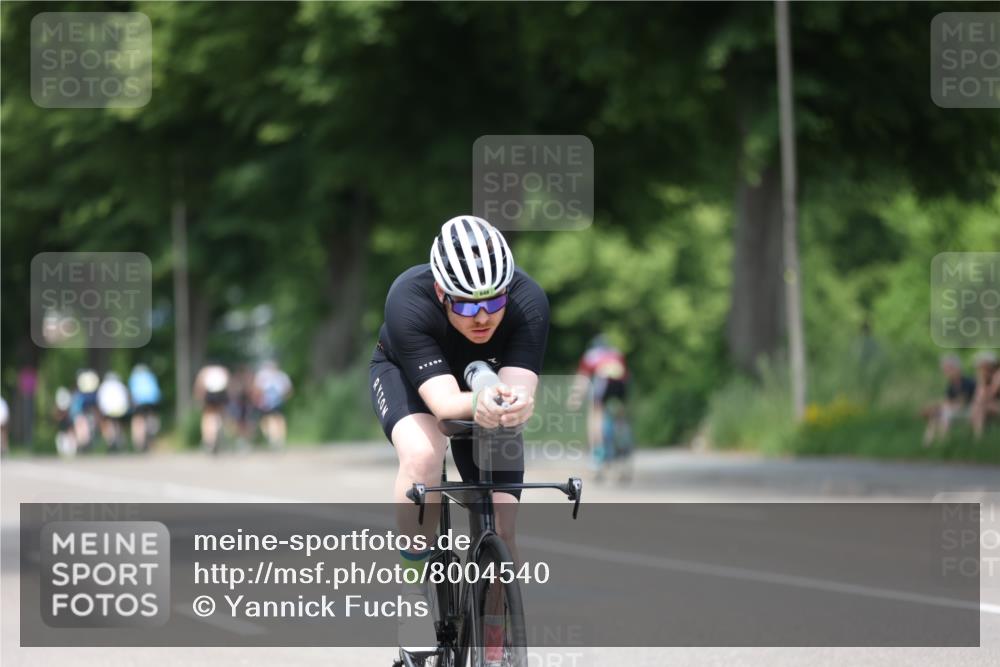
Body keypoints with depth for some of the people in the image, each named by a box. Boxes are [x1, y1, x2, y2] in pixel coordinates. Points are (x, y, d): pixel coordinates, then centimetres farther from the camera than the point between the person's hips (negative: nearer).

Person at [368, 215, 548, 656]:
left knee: (501, 529, -10)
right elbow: (443, 400, -46)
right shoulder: (408, 301, -39)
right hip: (406, 374, -2)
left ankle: (493, 644, 10)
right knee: (423, 455, -36)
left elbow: (520, 387, -42)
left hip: (487, 383, 2)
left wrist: (517, 405, -65)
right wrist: (478, 404, -67)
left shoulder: (528, 302, -34)